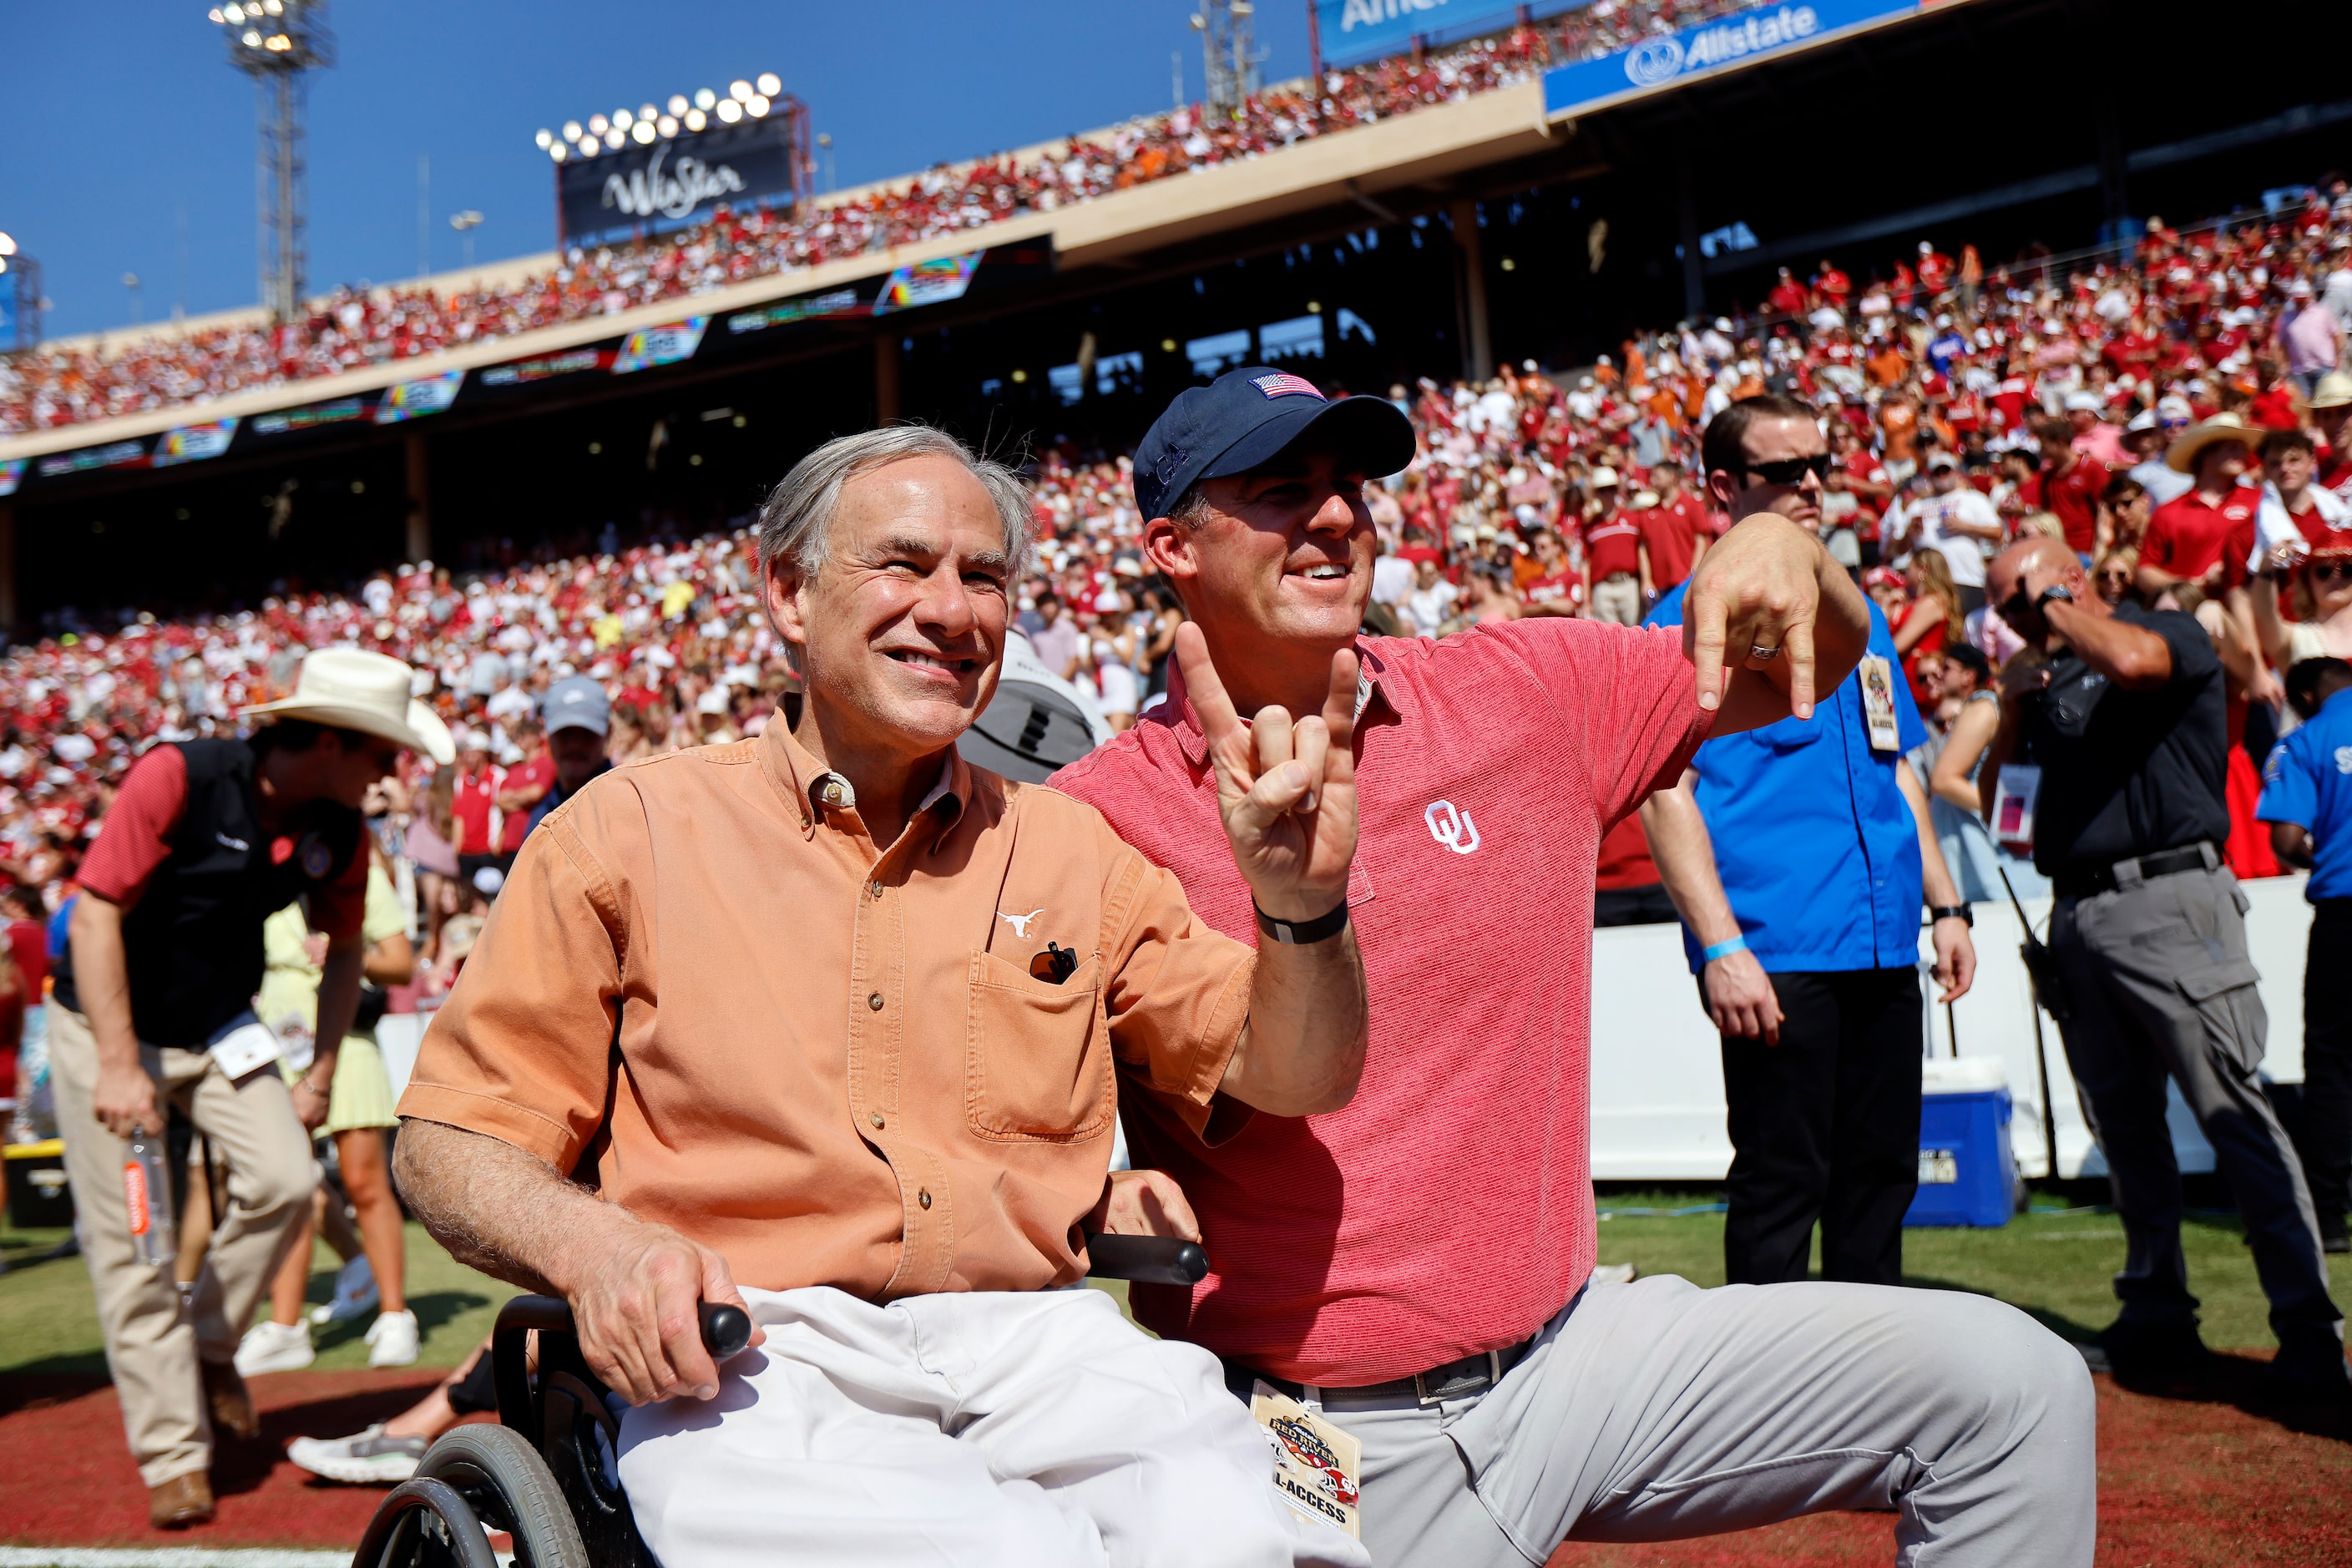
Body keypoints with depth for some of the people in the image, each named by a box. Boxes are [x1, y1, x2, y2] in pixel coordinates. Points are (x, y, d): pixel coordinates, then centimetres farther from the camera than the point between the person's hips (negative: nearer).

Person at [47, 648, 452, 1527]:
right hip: (106, 1026, -4)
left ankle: (211, 1345, 12)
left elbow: (343, 948, 8)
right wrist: (119, 1066, -25)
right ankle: (174, 1456, 8)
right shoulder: (179, 777, -24)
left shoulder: (337, 829, -8)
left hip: (220, 1031, 4)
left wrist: (321, 1075, 5)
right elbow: (96, 913, -22)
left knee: (285, 1180, -16)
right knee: (128, 1241, -4)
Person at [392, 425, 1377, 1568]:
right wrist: (591, 1245, -14)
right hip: (741, 1356, -3)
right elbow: (449, 1142, 7)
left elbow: (1295, 1078, 10)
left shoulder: (1070, 851, 13)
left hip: (1034, 1339, 4)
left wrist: (1302, 903, -11)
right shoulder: (630, 832, 7)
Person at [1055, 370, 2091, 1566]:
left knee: (2008, 1386, -4)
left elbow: (1805, 669, 12)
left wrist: (1784, 551, -10)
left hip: (1578, 1351, 4)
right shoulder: (1102, 821, -10)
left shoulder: (1521, 692, 1)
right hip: (1333, 1444, -3)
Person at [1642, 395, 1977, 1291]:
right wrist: (1720, 947, -19)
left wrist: (1945, 905, 16)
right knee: (1781, 1183, -1)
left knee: (1881, 1175, 14)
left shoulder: (1855, 610, 17)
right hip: (1775, 954, -7)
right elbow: (1664, 794, -11)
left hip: (1884, 945, 7)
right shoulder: (1687, 620, -4)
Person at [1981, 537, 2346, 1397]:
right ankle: (2157, 1316, 17)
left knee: (2234, 1112, -7)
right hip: (2075, 915, 7)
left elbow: (2130, 660, -24)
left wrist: (2061, 603, -6)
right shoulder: (2045, 680, 20)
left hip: (2166, 900, -6)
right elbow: (1995, 803, 21)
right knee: (2125, 1126, 9)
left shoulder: (2176, 633, 3)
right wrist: (2012, 719, 6)